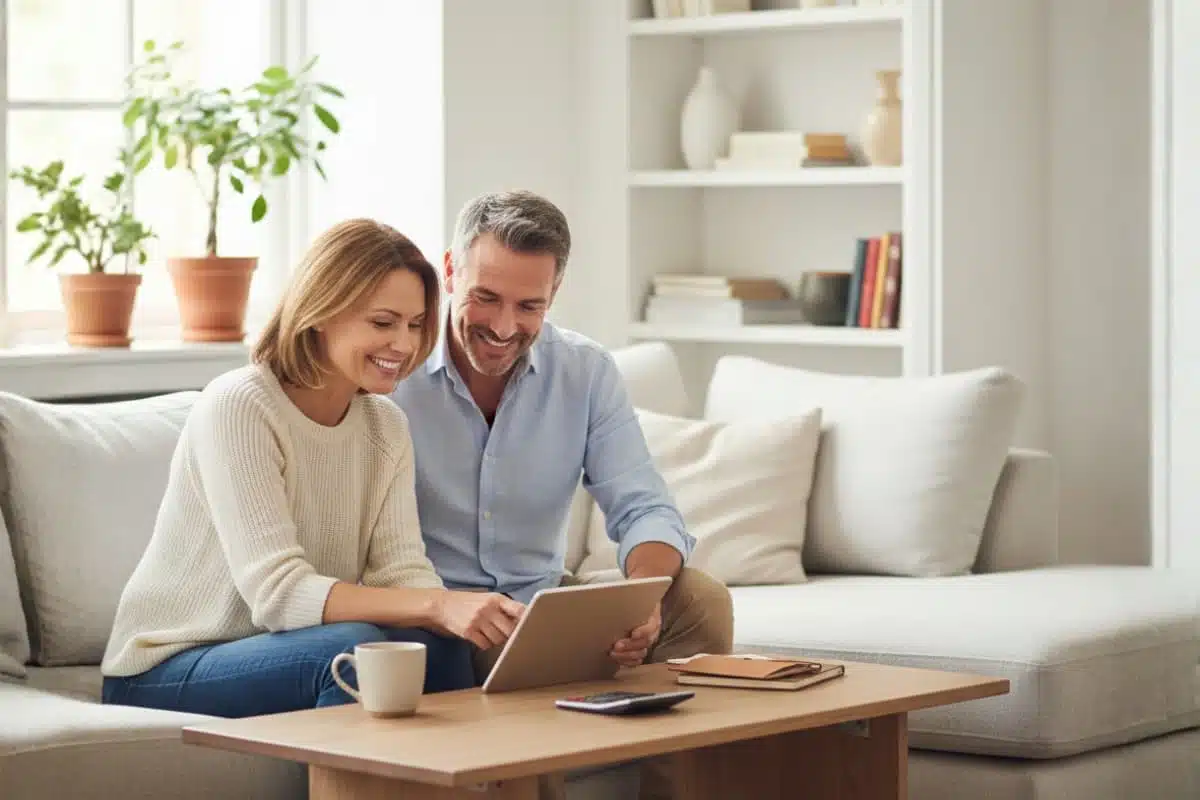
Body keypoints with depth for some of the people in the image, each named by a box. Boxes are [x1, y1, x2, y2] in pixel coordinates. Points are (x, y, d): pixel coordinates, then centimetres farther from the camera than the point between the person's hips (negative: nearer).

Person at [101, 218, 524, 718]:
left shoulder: (386, 427, 4)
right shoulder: (237, 407, -19)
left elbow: (401, 570, -7)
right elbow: (278, 592, -28)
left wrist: (470, 616, -30)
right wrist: (437, 604, -40)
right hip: (165, 674, -6)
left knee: (442, 648, -23)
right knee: (352, 647, -32)